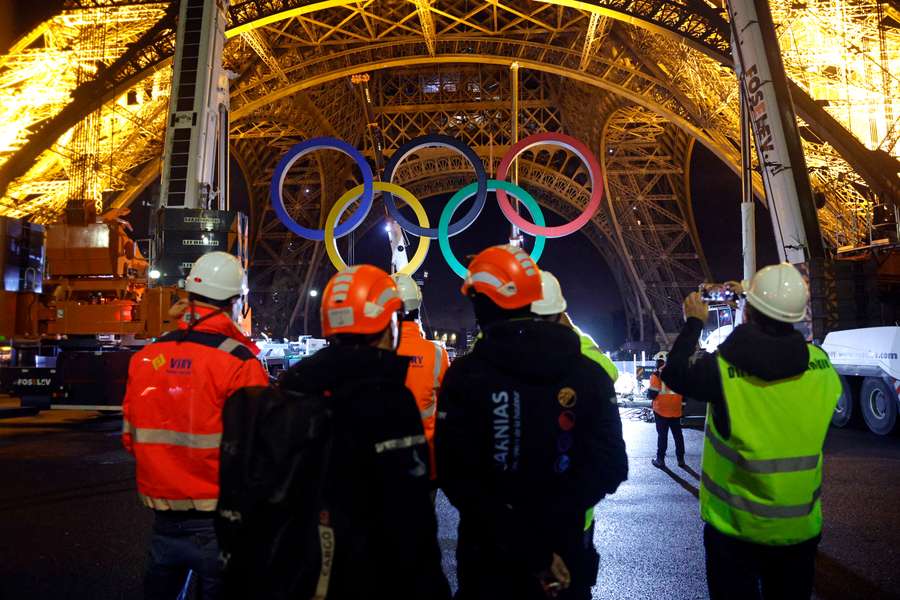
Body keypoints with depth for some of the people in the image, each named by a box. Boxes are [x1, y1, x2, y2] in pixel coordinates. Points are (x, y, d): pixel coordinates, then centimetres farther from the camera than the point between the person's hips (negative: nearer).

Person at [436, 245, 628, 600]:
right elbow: (610, 466, -9)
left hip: (489, 550, -1)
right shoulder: (587, 373, -5)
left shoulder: (465, 375, -13)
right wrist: (553, 517, -12)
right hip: (566, 549, 2)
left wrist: (508, 535, -13)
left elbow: (454, 474, -17)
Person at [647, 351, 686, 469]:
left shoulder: (657, 375, -13)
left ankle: (660, 460, 8)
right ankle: (681, 460, 18)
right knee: (678, 435, 13)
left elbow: (652, 394, -12)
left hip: (661, 411, -4)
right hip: (676, 411, 4)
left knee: (662, 435, 4)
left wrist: (649, 393, 6)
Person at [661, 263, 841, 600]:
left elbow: (674, 374, -3)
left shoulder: (724, 368, -20)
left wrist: (694, 322, 8)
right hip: (802, 525, 3)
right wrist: (759, 308, 20)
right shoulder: (821, 364, -8)